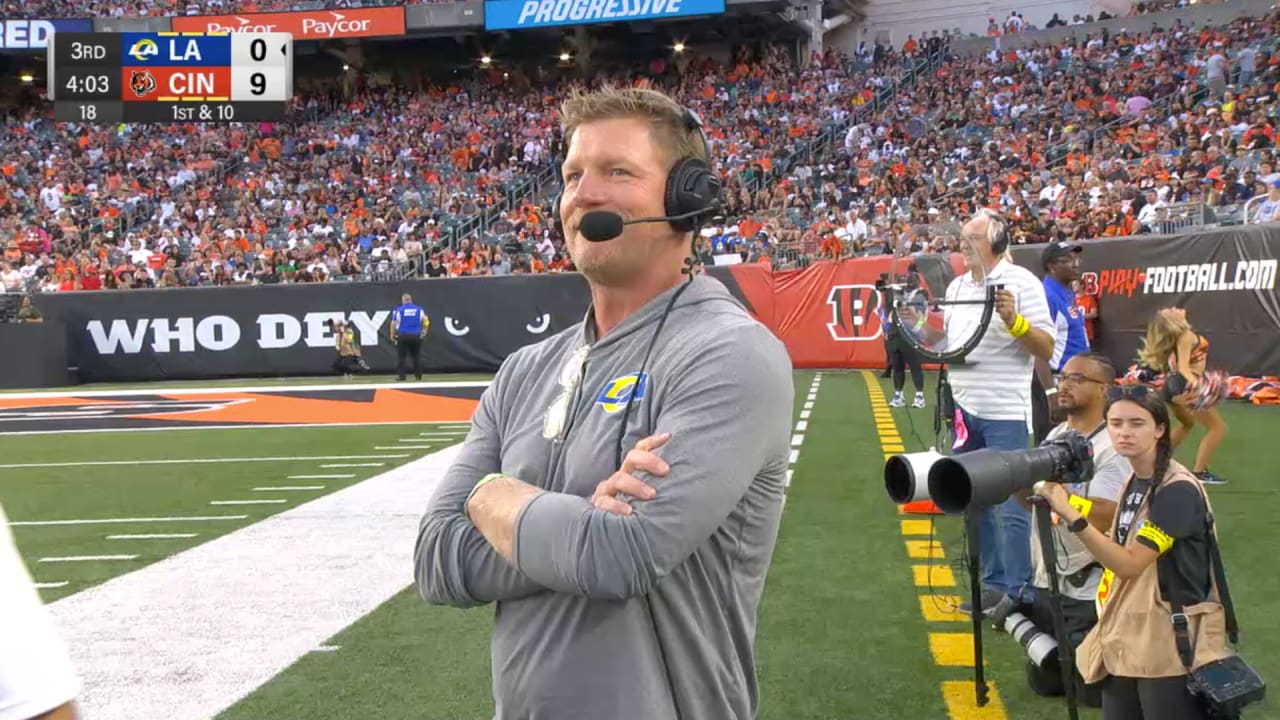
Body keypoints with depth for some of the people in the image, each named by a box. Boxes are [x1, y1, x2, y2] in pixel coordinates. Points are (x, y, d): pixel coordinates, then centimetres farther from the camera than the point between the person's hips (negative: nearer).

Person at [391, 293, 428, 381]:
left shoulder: (399, 310, 0)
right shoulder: (419, 309, 6)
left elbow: (393, 323, -5)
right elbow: (426, 320, -2)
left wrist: (392, 335, 3)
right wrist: (425, 330, 9)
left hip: (403, 336, -2)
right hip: (416, 336, 2)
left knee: (402, 356, 2)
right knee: (416, 356, 9)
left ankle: (401, 375, -2)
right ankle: (418, 375, 8)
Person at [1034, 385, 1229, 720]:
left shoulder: (1179, 490, -17)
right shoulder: (1133, 482, 8)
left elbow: (1130, 564, -22)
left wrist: (1070, 515, -28)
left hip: (1172, 647, -8)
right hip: (1126, 641, 8)